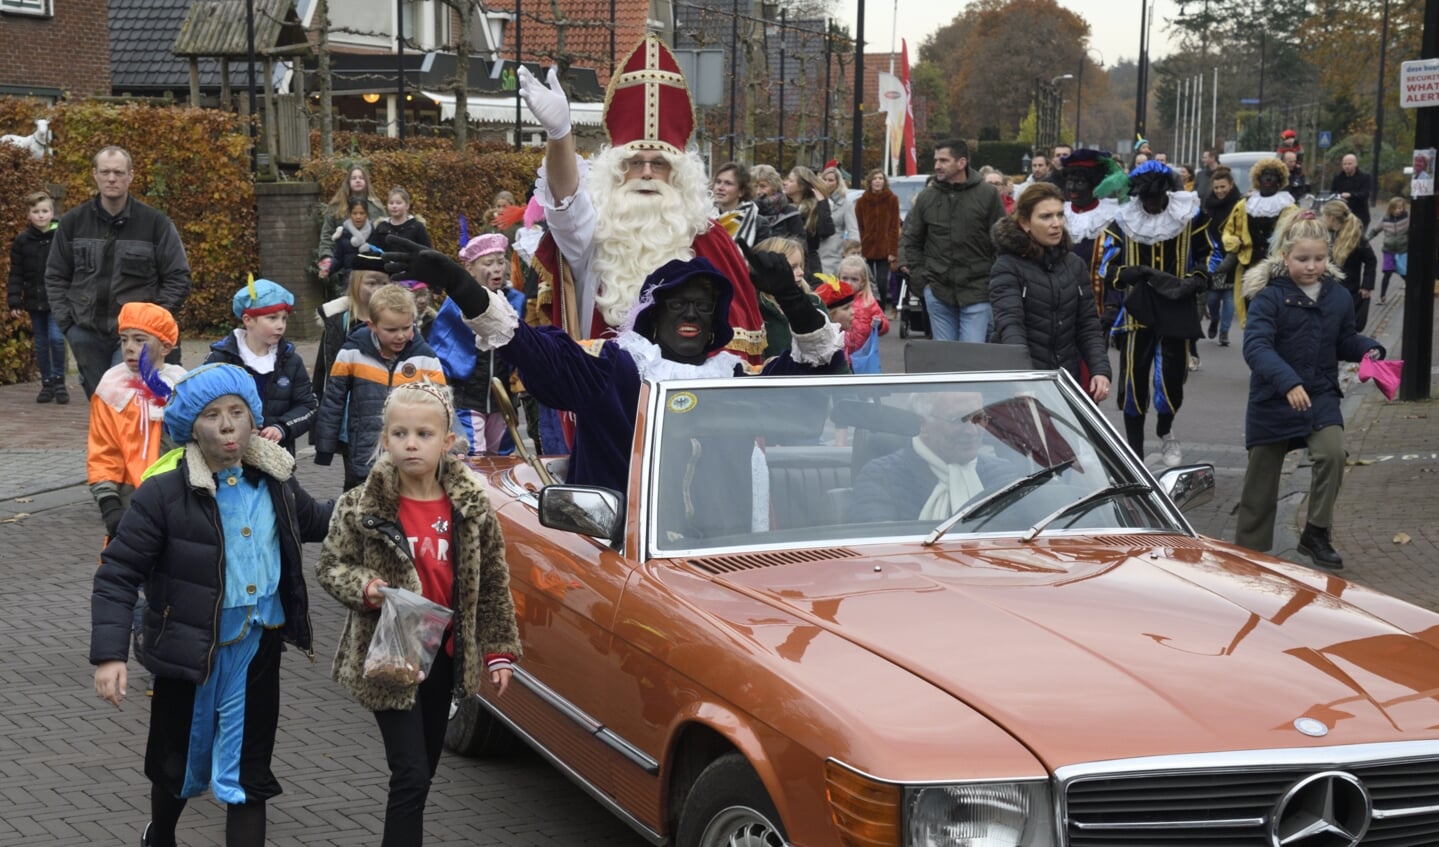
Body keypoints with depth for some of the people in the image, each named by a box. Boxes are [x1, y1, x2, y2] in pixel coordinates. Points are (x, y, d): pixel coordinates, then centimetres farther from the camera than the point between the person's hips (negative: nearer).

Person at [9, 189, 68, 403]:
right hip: (34, 301, 3)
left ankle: (59, 380, 2)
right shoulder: (22, 241, 2)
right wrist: (14, 301, -2)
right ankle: (47, 383, 19)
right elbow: (16, 274, 4)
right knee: (41, 343, 9)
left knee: (56, 338, -14)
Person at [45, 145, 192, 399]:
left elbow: (178, 278, 1)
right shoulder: (73, 222, 5)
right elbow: (55, 276, 13)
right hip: (87, 335, 3)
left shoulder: (155, 223, -3)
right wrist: (65, 321, 3)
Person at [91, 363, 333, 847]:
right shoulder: (164, 491, -17)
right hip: (188, 651, -2)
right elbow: (117, 574, -15)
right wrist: (109, 654, -24)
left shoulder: (273, 479, -2)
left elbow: (316, 523, 18)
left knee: (249, 771, 7)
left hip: (257, 649, 2)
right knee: (178, 761, 19)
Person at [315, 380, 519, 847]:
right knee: (411, 774, -9)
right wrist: (366, 587, -21)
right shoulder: (361, 507, -12)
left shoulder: (471, 505, -5)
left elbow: (493, 581, 3)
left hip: (445, 655, 4)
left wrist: (499, 650, 3)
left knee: (422, 772, 17)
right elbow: (329, 567, -1)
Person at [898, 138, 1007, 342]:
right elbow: (909, 239, 14)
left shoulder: (987, 196, -3)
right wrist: (919, 277, 6)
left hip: (976, 292, -3)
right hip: (938, 290, 3)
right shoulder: (927, 197, 5)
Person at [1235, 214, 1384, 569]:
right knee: (1261, 480, 7)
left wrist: (1368, 350, -7)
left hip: (1320, 396, 3)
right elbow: (1256, 346, -27)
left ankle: (1316, 534, -7)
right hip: (1273, 400, -3)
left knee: (1332, 453, -22)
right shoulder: (1270, 297, -15)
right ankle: (1250, 552, 23)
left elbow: (1344, 340, 15)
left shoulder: (1338, 296, 1)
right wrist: (1288, 382, -40)